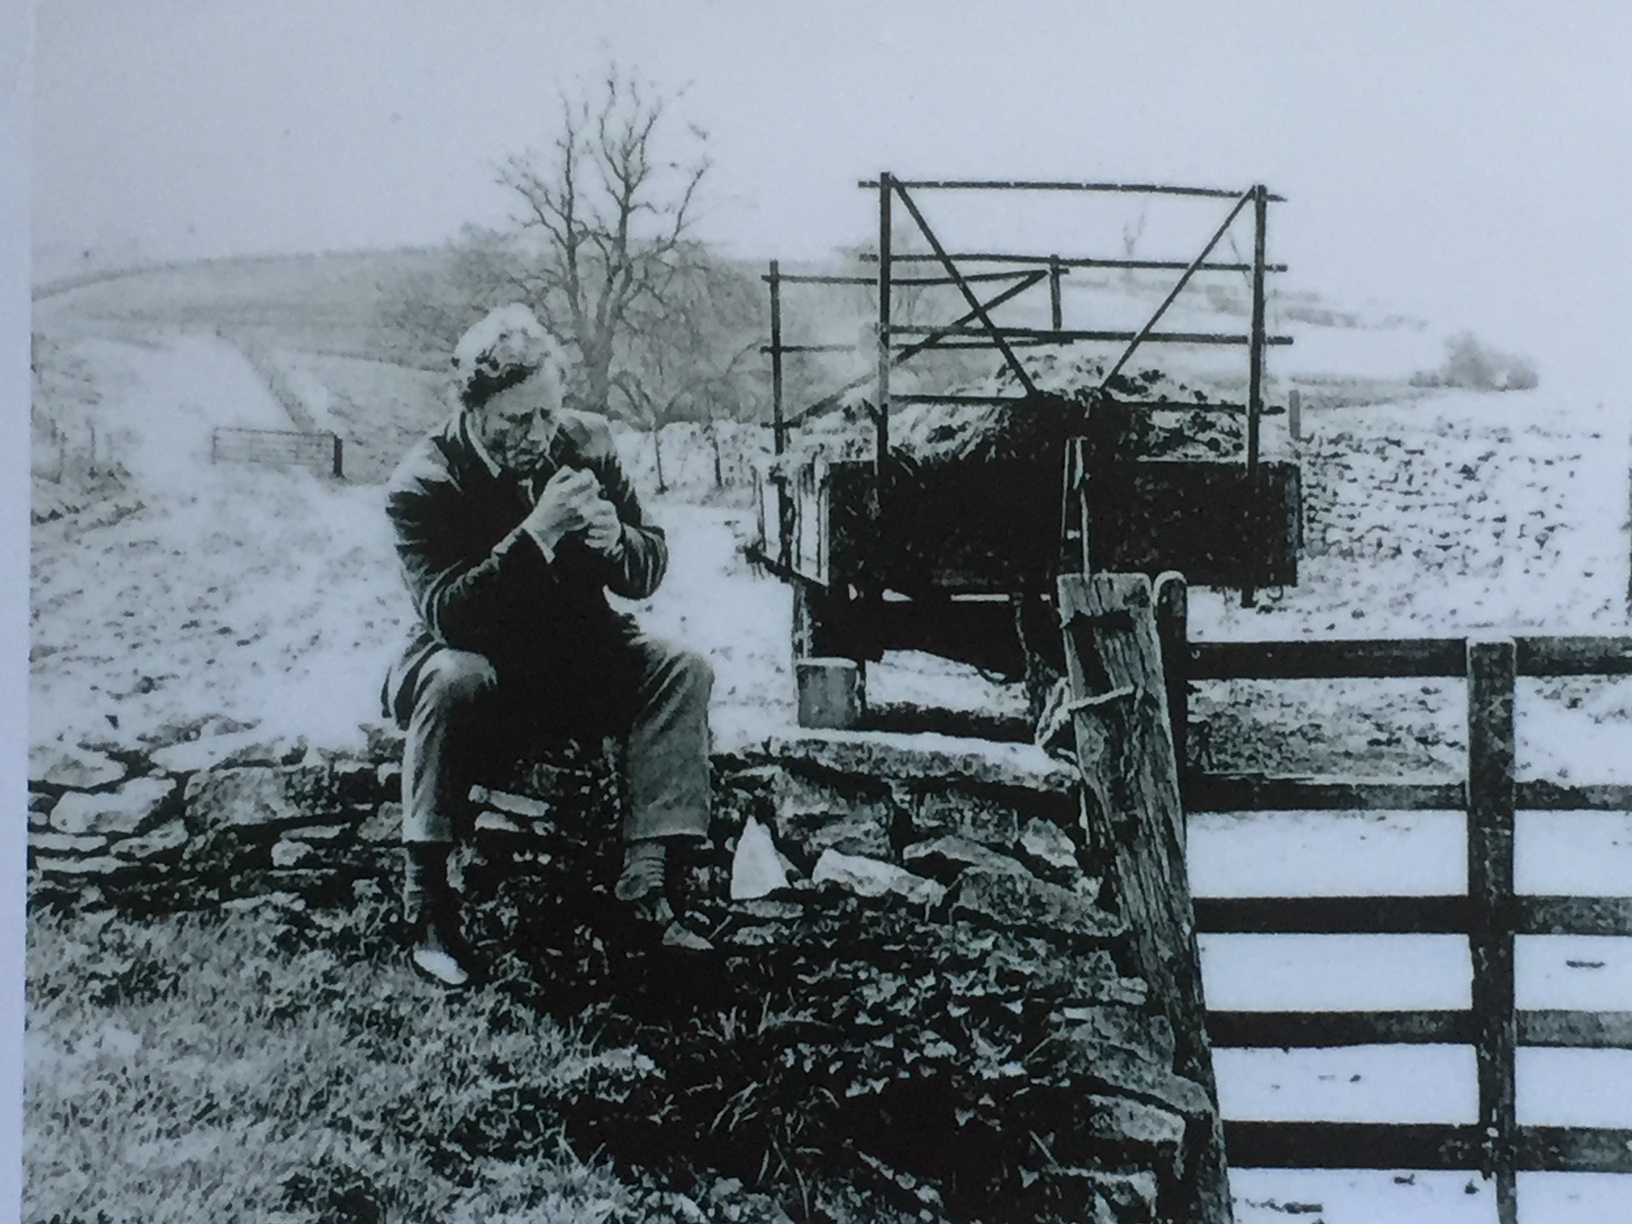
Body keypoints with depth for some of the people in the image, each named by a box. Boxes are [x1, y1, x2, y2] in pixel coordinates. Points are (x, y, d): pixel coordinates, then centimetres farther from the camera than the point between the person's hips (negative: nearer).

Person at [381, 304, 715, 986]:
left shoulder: (587, 444, -3)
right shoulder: (422, 484, -16)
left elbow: (648, 574, 1)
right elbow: (447, 615, -29)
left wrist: (615, 538, -23)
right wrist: (535, 534, -37)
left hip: (577, 659, 4)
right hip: (478, 667, -4)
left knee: (682, 671, -19)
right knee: (453, 679, -36)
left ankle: (646, 879, -24)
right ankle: (426, 902, -28)